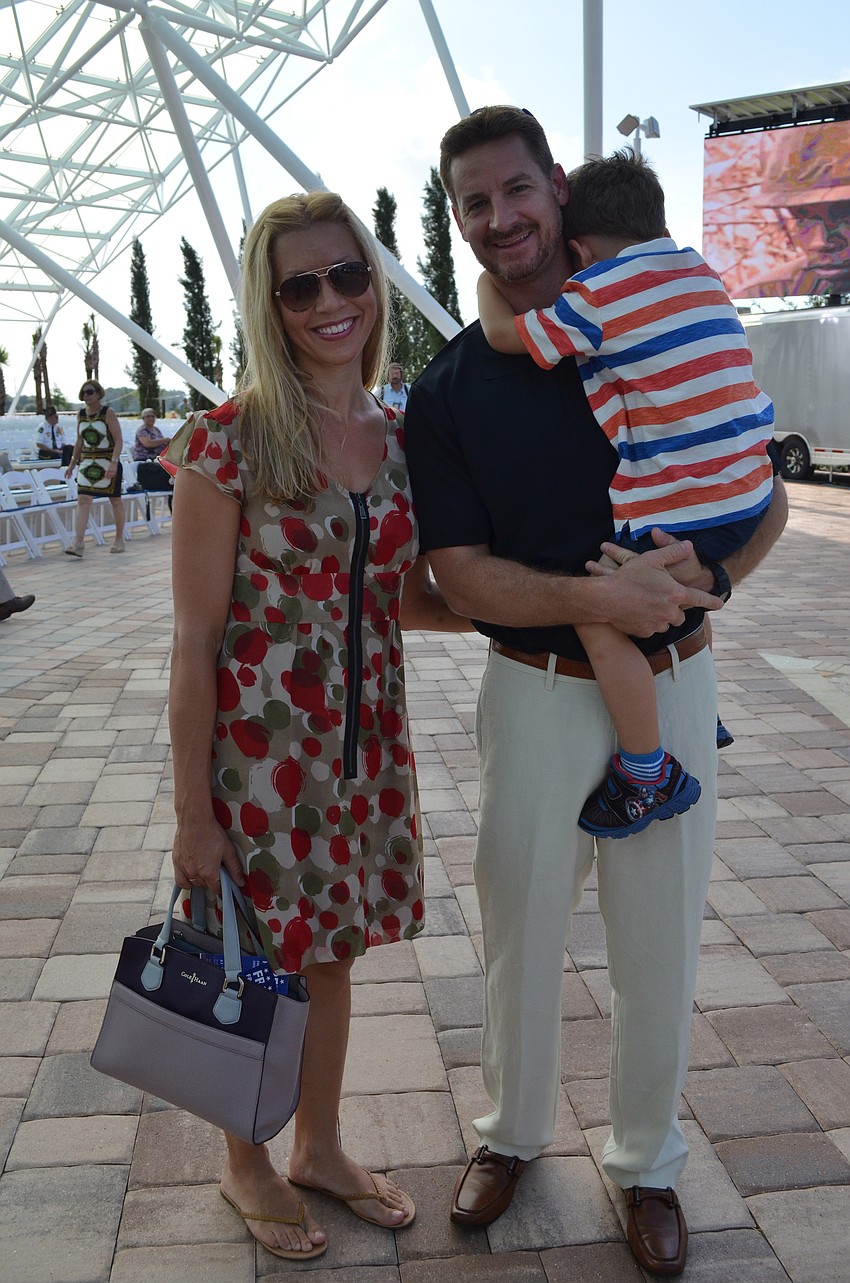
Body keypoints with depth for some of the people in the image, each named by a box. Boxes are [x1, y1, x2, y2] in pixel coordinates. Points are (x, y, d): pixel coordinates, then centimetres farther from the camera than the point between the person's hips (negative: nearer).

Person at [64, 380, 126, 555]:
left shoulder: (108, 412, -7)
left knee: (115, 500, 8)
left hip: (108, 461, -4)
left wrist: (113, 462, -22)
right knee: (83, 500, -9)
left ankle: (119, 539, 23)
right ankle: (77, 544, -15)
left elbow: (119, 440, -12)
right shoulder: (81, 414, 8)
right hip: (87, 462, 4)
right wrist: (72, 463, 15)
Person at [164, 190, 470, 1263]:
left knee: (331, 950, 21)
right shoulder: (229, 441, -14)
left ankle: (320, 1149, 46)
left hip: (365, 739, 5)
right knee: (255, 964, 14)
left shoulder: (399, 438, 3)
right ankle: (247, 1163, 42)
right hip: (258, 740, -5)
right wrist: (193, 811, -12)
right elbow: (196, 639, -13)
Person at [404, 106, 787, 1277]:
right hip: (536, 691, 0)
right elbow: (462, 577, -9)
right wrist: (597, 597, -25)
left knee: (660, 942, 12)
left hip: (674, 684, 1)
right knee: (521, 929, 15)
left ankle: (648, 1159, 37)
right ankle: (513, 1132, 41)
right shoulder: (446, 390, -2)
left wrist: (692, 587, -16)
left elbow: (766, 497, 4)